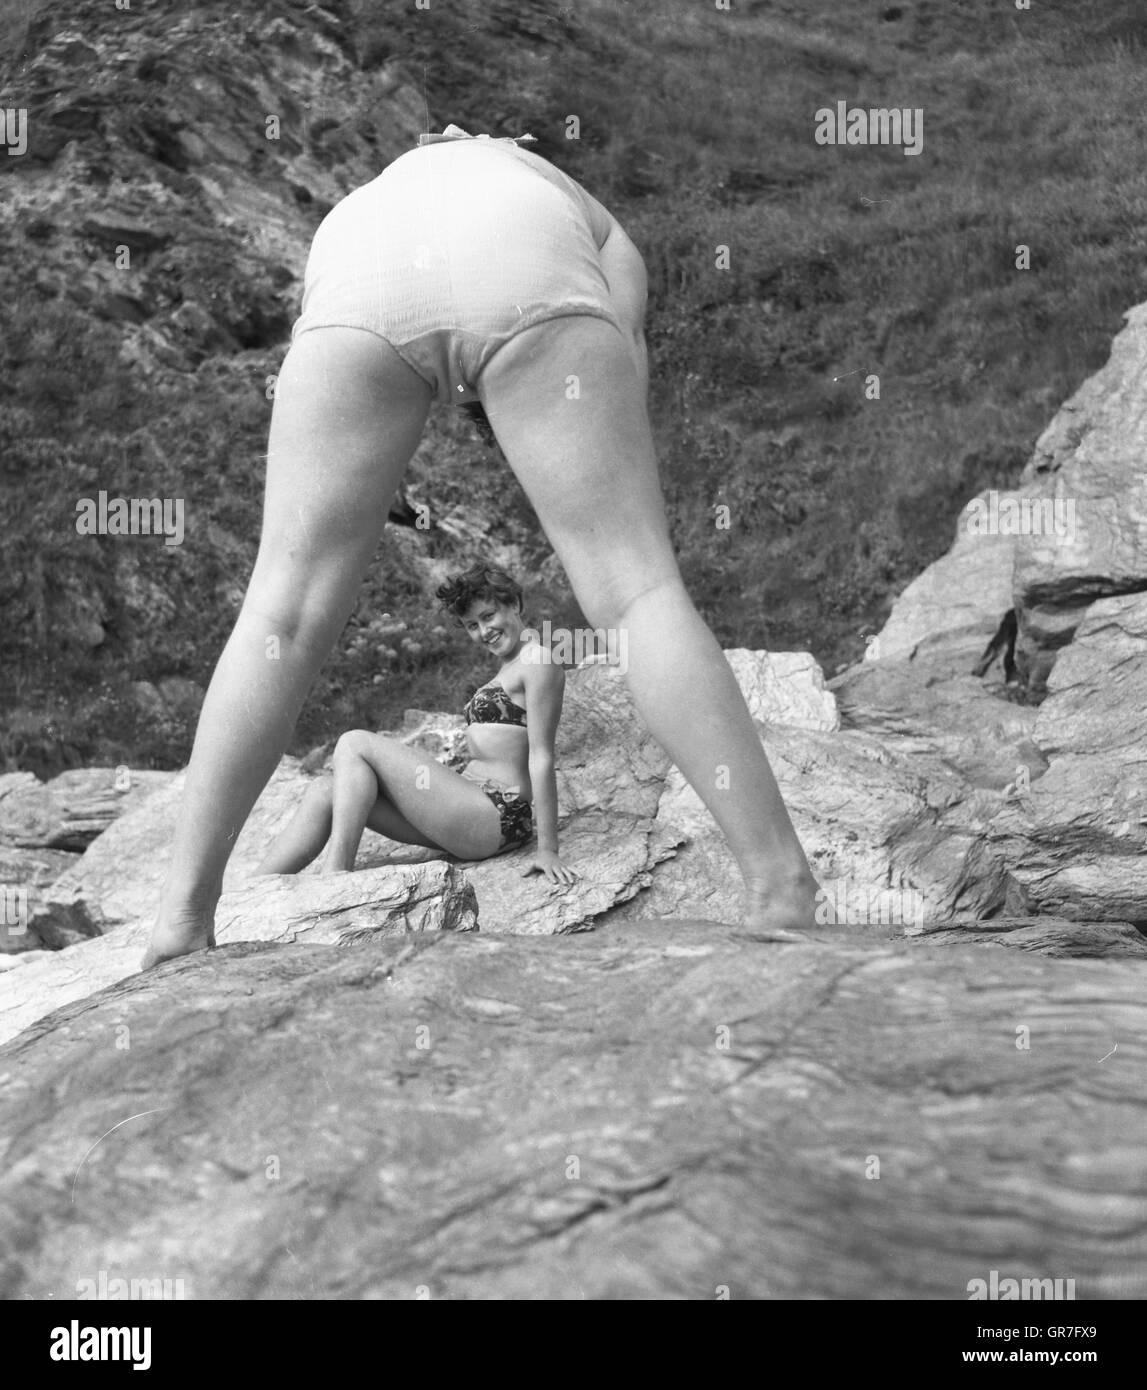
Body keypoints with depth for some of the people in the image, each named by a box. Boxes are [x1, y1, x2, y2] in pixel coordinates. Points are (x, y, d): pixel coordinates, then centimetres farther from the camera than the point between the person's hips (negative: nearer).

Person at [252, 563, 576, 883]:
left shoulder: (538, 662, -8)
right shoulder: (511, 665, 22)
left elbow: (541, 758, -13)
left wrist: (547, 848, -16)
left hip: (497, 818, -9)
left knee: (355, 745, -11)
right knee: (325, 792, -1)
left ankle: (334, 877, -18)